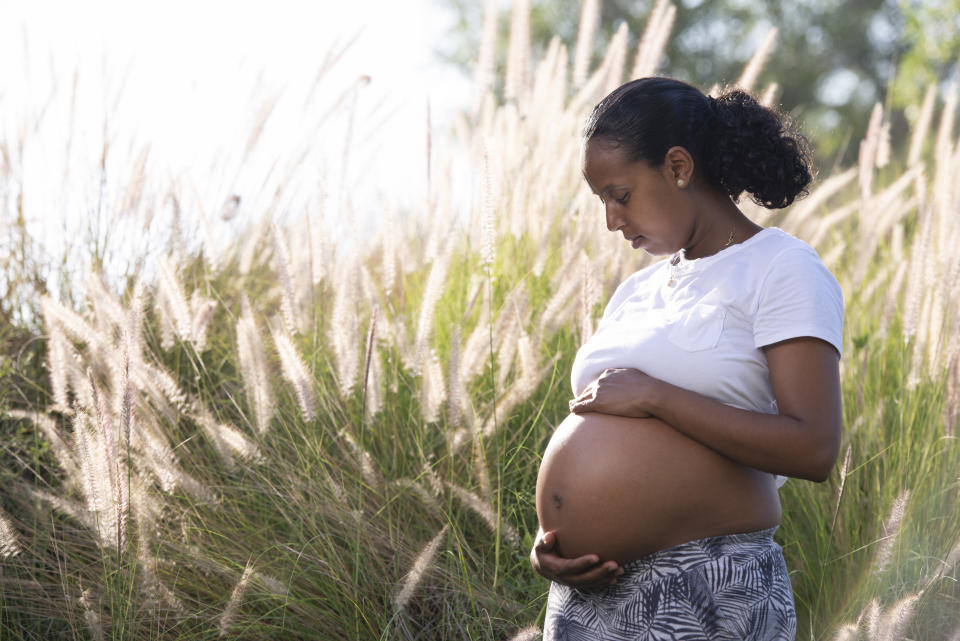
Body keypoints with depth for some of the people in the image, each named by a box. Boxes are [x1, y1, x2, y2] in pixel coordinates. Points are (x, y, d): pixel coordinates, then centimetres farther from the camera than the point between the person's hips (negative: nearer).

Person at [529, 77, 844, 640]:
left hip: (710, 594, -6)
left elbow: (814, 450, -18)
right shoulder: (636, 292, 16)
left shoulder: (783, 270, -5)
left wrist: (653, 396, -18)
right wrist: (548, 540, -2)